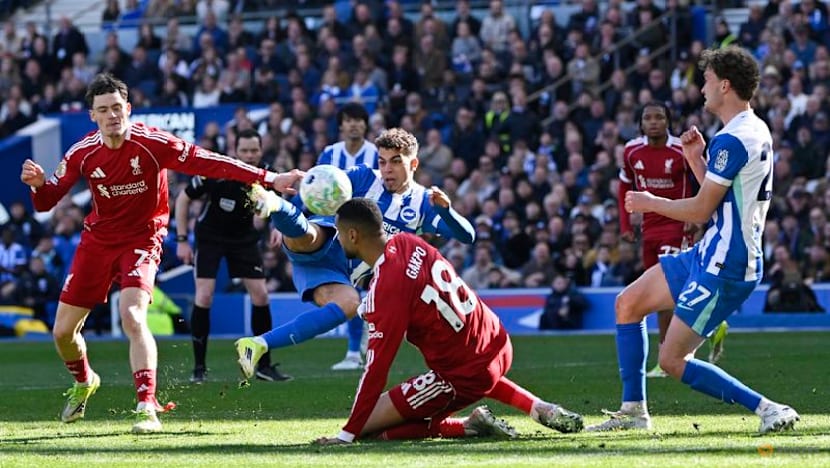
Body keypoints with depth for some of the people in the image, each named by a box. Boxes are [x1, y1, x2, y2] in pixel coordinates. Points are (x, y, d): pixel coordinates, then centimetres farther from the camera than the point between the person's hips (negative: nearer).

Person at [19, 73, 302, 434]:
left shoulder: (152, 143, -18)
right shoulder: (82, 154, -8)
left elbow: (209, 162, -21)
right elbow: (46, 201, -1)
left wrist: (269, 179, -26)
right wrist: (38, 183, -25)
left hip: (142, 239, -4)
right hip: (97, 239, 4)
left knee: (132, 317, -28)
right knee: (63, 331, 6)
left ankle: (147, 408, -23)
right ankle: (84, 382, 39)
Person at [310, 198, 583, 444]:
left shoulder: (384, 293, -24)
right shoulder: (408, 242, -2)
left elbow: (376, 368, -22)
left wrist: (347, 434, -17)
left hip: (466, 376, -8)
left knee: (367, 426, -5)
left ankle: (466, 427, -9)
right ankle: (537, 407, 24)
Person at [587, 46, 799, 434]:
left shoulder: (732, 140, -21)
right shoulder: (755, 131, 11)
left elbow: (701, 210, -18)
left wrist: (650, 203, -3)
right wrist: (696, 158, 7)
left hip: (724, 269, -11)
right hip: (708, 256, 11)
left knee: (672, 361, -9)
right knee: (628, 304, 17)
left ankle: (767, 410, -9)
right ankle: (633, 410, 20)